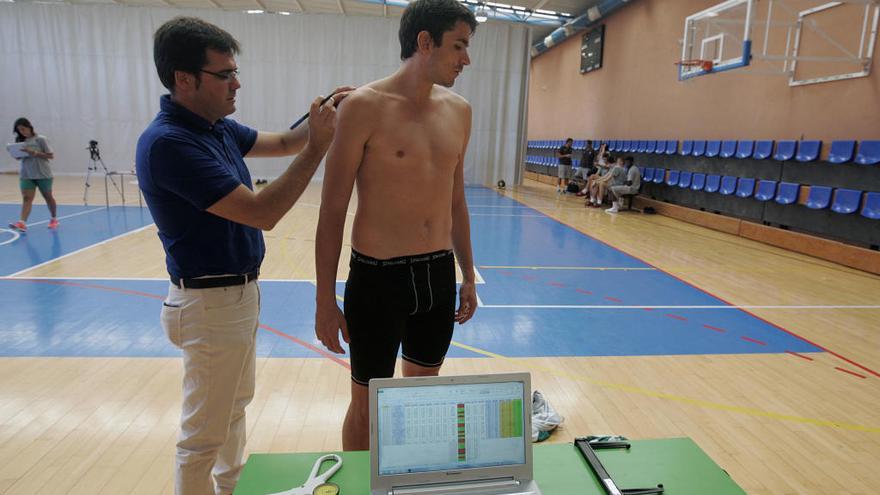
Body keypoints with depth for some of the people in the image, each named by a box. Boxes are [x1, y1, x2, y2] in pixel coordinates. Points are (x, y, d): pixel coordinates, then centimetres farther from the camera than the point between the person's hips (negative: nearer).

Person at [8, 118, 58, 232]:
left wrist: (35, 153, -21)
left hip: (43, 174, -3)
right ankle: (22, 223, -19)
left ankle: (54, 219, 29)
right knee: (27, 198, -8)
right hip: (26, 175, 3)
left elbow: (51, 155, -10)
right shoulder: (20, 141, 7)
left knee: (48, 197, 12)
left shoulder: (40, 139, -7)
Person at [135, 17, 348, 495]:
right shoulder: (168, 142, -25)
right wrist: (317, 147, -24)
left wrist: (323, 118, -2)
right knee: (205, 433, 8)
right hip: (212, 305, -10)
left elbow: (281, 141, 16)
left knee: (235, 404, 27)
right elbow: (262, 212, -28)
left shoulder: (218, 127, 3)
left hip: (239, 292, 10)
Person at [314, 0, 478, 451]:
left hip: (439, 276, 6)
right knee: (367, 403, 11)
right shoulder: (365, 106, -12)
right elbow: (332, 211, -10)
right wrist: (325, 302, -9)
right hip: (377, 278, -5)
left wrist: (467, 275, 15)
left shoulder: (459, 110, 6)